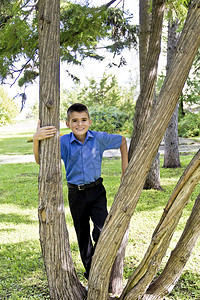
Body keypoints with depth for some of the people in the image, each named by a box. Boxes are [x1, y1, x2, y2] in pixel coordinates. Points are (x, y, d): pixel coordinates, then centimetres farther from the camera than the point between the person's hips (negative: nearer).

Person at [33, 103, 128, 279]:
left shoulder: (99, 138, -9)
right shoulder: (64, 142, -12)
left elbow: (122, 141, 7)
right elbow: (40, 160, -20)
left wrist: (125, 167, 2)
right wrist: (36, 139, -37)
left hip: (96, 191, 0)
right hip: (76, 193, 1)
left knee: (103, 231, -15)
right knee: (83, 235, 13)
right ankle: (90, 275, 32)